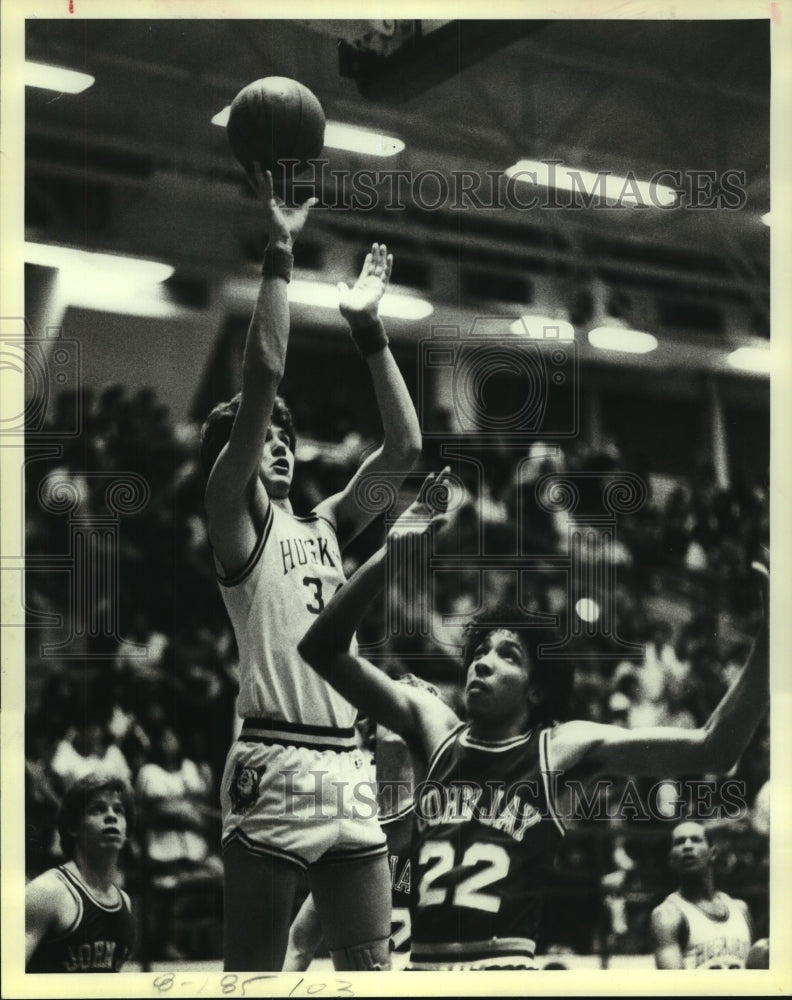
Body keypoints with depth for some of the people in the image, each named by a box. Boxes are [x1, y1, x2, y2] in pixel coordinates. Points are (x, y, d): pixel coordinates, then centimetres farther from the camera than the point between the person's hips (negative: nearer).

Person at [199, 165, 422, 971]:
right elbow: (262, 378, -9)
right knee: (253, 968, -2)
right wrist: (279, 253, -8)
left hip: (346, 766, 7)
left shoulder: (324, 526, 19)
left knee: (369, 966, 6)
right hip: (275, 766, -6)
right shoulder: (234, 521, 1)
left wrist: (368, 329, 12)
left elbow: (404, 449, 13)